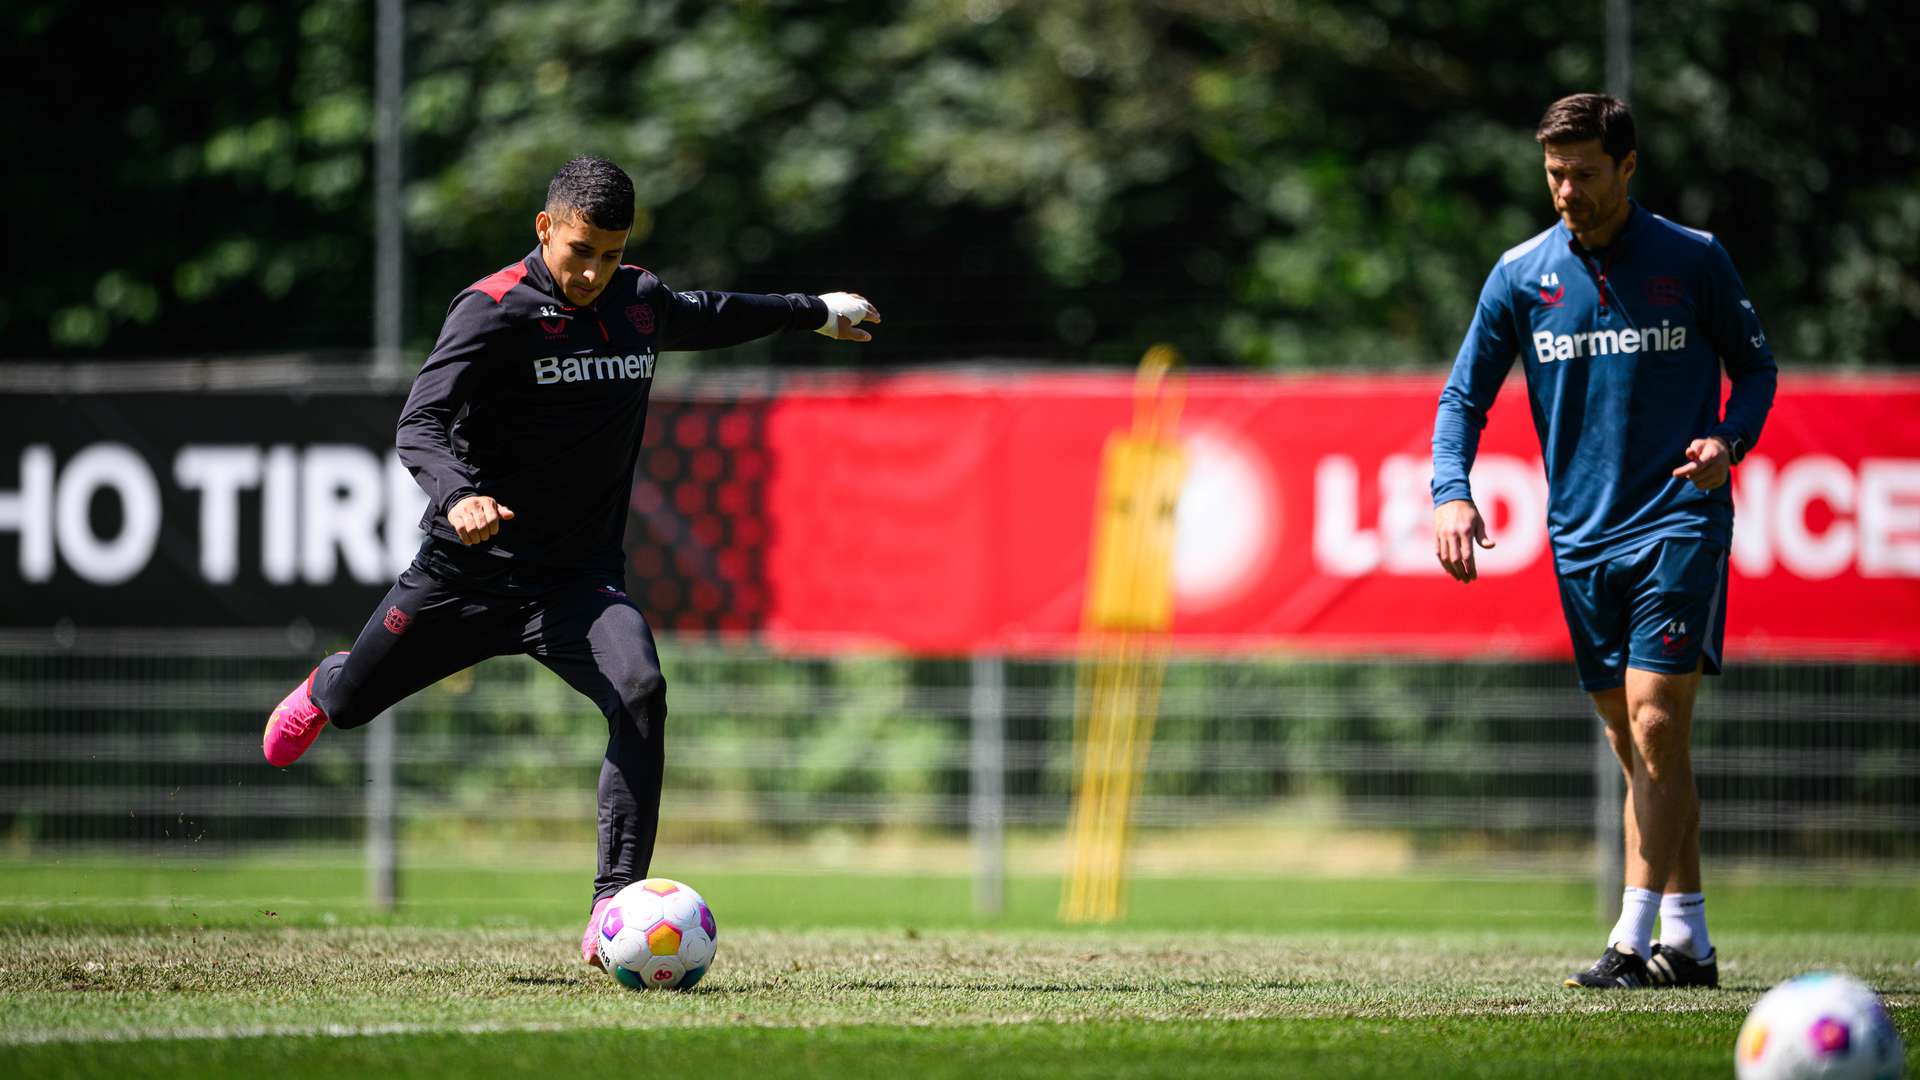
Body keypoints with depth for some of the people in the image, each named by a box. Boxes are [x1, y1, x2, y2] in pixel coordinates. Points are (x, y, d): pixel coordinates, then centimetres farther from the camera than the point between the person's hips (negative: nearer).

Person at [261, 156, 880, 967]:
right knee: (349, 706, 15)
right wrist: (459, 496, -46)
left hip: (578, 579, 2)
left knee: (638, 691, -27)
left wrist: (816, 312, 40)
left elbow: (707, 319, 26)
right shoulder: (493, 312, -16)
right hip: (468, 568, -2)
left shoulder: (640, 303, 2)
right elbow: (420, 424, -25)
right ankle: (323, 687, 57)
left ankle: (615, 909, -27)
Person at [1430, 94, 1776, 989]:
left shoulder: (1694, 259, -1)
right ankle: (1688, 940, 13)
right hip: (1582, 538, 4)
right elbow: (1465, 395, 7)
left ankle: (1636, 940, -14)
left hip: (1680, 522, -4)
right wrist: (1452, 493, -9)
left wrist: (1730, 442, -12)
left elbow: (1753, 363, 8)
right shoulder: (1522, 275, 5)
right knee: (1636, 748, 7)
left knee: (1654, 725, -14)